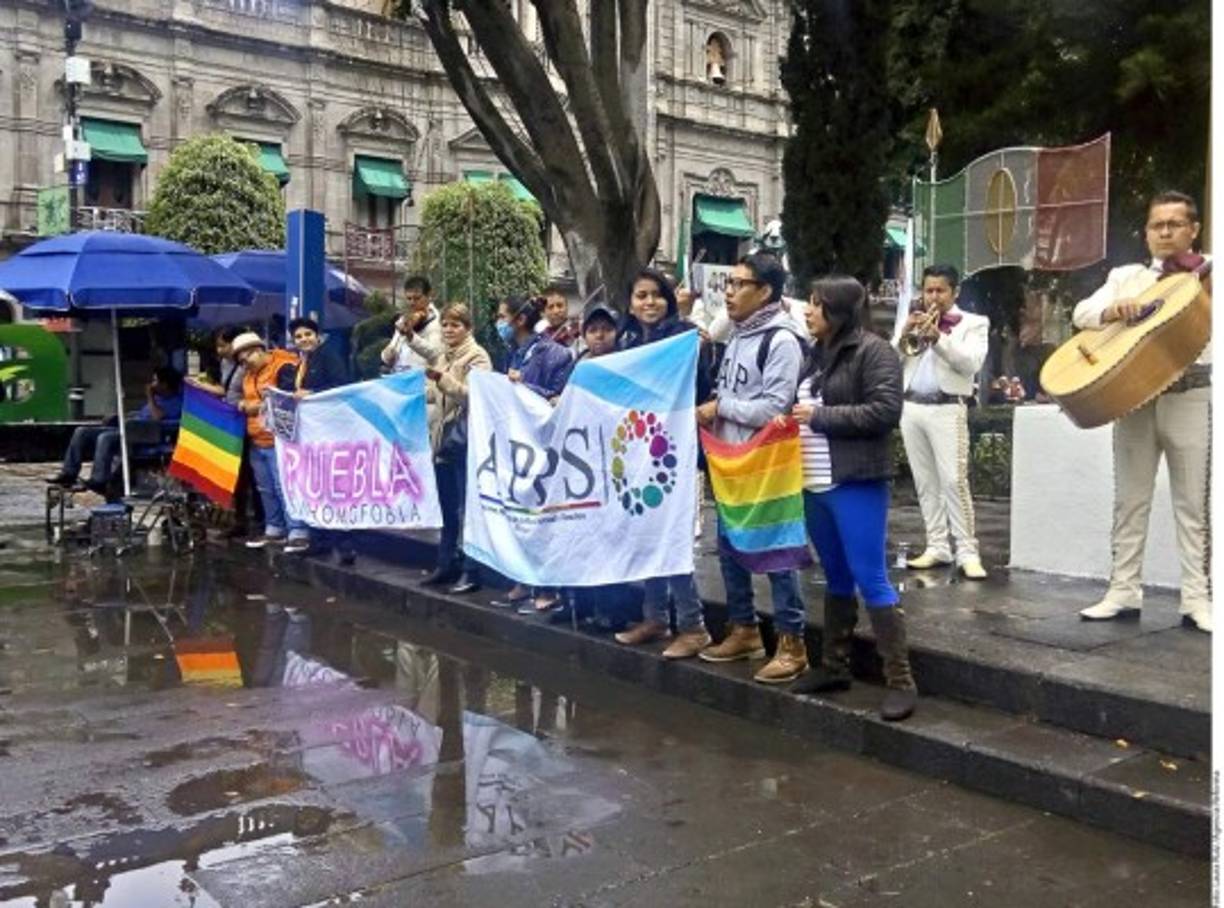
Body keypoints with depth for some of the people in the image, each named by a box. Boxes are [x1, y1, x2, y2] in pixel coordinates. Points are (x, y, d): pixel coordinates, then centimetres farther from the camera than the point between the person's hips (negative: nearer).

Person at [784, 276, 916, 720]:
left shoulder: (873, 350, -8)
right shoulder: (818, 353, 15)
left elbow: (885, 411, -18)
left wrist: (820, 416, -15)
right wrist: (790, 419, 4)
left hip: (856, 484, -8)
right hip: (815, 484, 8)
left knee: (871, 579, -7)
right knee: (836, 578, 16)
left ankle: (901, 680, 0)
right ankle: (834, 665, 26)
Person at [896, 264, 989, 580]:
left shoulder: (972, 323, 6)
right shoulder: (914, 321, 19)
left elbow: (971, 363, -11)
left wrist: (938, 337, -20)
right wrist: (905, 333, -6)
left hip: (946, 408, -5)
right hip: (911, 408, 5)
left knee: (954, 481, -11)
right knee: (925, 482, 7)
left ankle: (967, 552, -8)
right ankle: (937, 547, 12)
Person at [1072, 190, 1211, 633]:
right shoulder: (1125, 276, 14)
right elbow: (1081, 313, 3)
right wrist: (1111, 310, -17)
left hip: (1191, 397, -2)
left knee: (1194, 503, 0)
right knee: (1130, 499, 6)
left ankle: (1197, 599, 5)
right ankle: (1124, 593, 12)